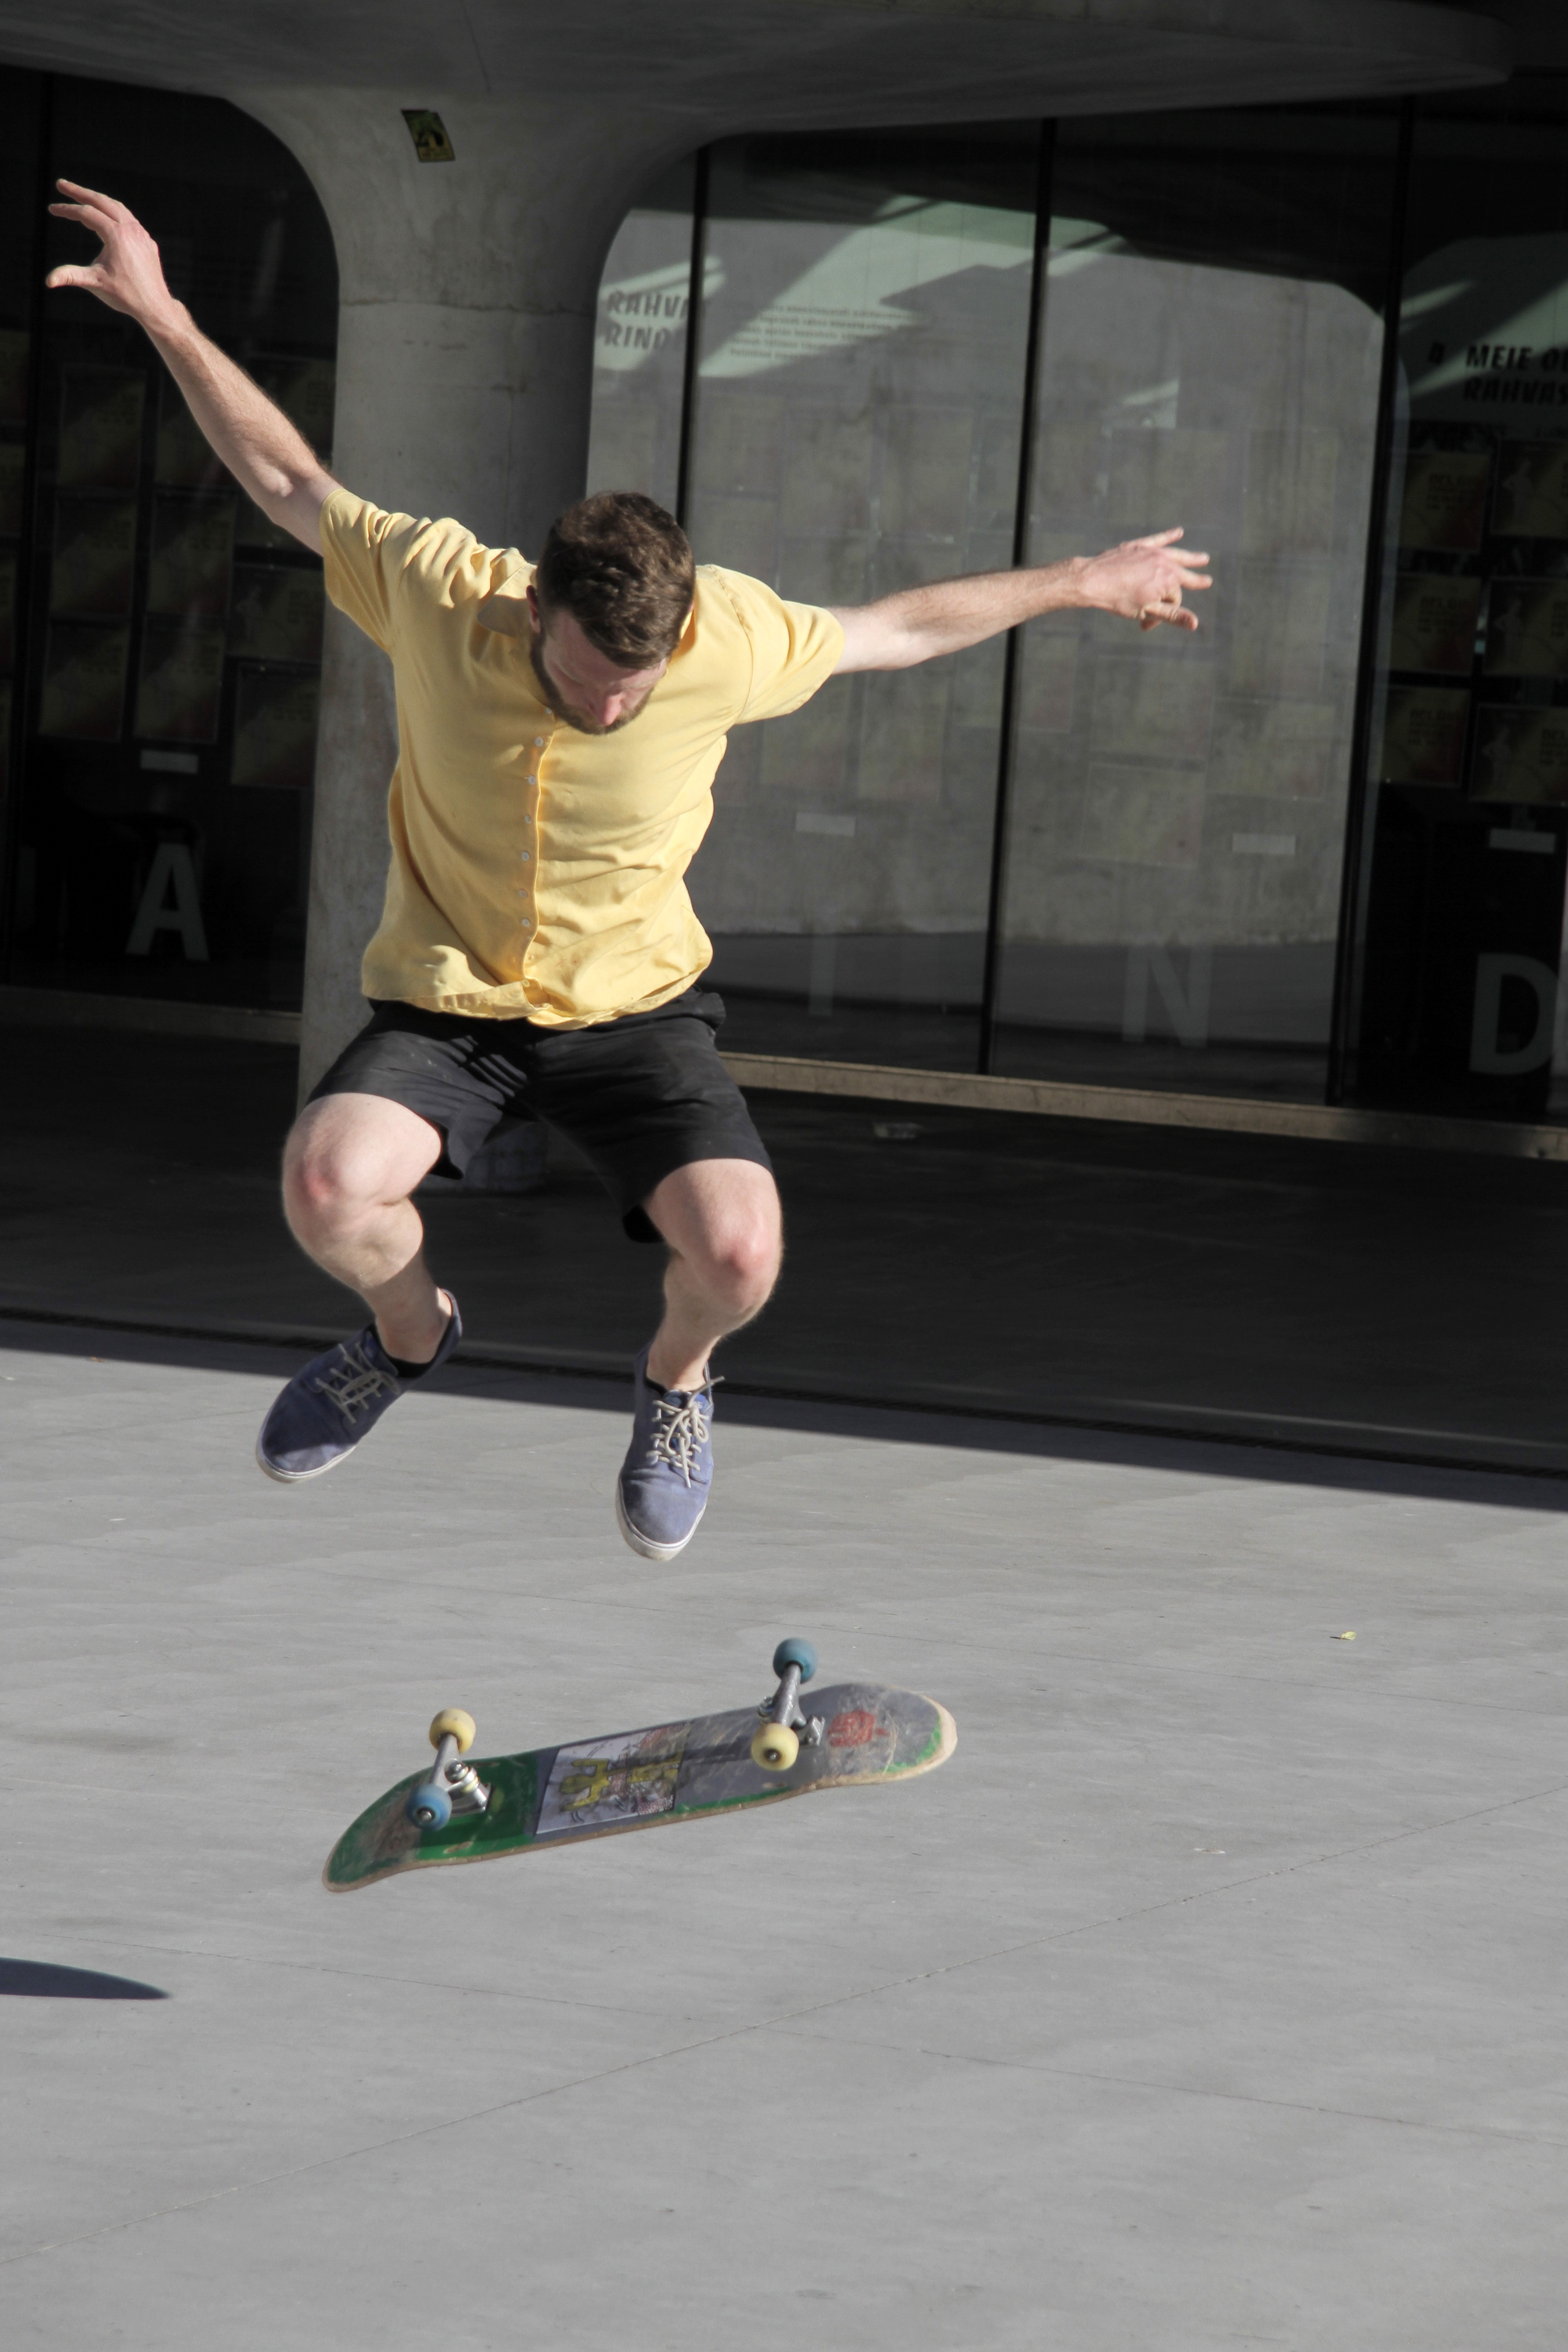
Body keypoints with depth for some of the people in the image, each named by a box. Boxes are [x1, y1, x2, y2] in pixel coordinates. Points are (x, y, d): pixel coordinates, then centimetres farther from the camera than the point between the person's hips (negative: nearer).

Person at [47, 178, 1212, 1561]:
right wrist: (167, 323, -6)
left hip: (635, 1007, 0)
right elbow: (291, 484, -1)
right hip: (445, 1005, 0)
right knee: (327, 1184, -31)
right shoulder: (438, 592, -20)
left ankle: (677, 1380, 15)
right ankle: (409, 1334, 9)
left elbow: (897, 631, 2)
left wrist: (1081, 584, 11)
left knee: (739, 1252, -26)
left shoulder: (734, 642, -19)